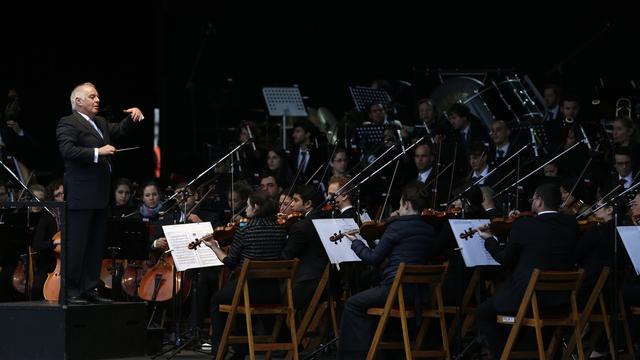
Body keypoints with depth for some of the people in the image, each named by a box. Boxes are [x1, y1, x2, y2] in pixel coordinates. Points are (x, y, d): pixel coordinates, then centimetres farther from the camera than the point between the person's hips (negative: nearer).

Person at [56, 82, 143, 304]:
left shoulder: (100, 123, 21)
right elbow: (67, 150, -19)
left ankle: (89, 289, 14)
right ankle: (71, 292, -5)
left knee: (96, 246, 10)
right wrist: (97, 152, -23)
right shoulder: (68, 124, -6)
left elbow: (119, 130, 29)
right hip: (80, 196, -9)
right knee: (76, 245, -7)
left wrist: (133, 116, 10)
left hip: (100, 196, 9)